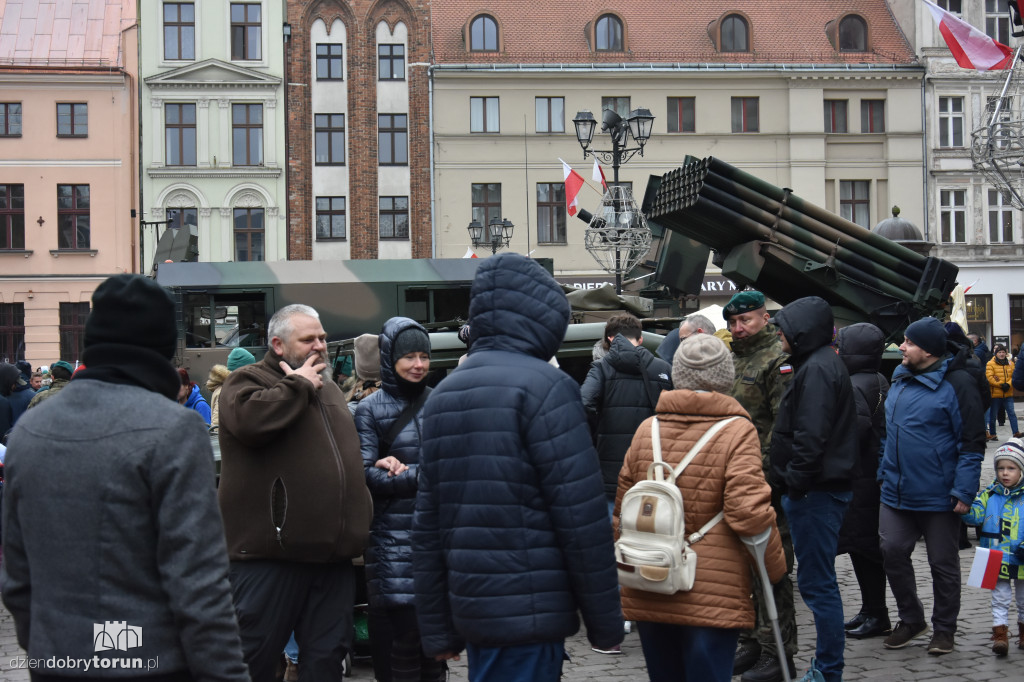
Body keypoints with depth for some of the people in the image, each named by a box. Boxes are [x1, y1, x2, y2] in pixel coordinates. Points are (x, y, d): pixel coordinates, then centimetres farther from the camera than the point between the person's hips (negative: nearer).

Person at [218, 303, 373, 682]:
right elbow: (248, 418, -27)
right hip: (269, 554, -7)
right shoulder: (247, 381, -2)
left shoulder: (329, 389, 22)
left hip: (332, 554, 7)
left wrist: (358, 524, 20)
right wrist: (298, 385, -12)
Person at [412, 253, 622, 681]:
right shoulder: (545, 386, -10)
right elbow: (581, 517, -13)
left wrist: (438, 630, 15)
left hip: (471, 608, 7)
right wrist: (605, 622, -6)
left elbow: (427, 526, 12)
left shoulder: (442, 394, 13)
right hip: (530, 611, -7)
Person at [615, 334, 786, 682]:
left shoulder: (647, 429, 3)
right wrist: (775, 565, -2)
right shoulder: (737, 432, -9)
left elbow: (623, 508, 10)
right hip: (712, 598, -4)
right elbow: (749, 511, -17)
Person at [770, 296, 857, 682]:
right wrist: (792, 483, 17)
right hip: (820, 489, 11)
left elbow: (811, 436, -24)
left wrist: (796, 481, -16)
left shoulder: (817, 369, -16)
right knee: (817, 581, 16)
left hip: (815, 492, -11)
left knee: (817, 583, -5)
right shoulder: (821, 364, 17)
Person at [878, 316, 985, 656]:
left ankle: (944, 629, 22)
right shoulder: (900, 380, 8)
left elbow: (972, 443, -14)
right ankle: (911, 620, 23)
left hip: (939, 497, -6)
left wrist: (964, 491, -18)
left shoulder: (956, 384, -14)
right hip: (897, 493, 6)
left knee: (943, 563, 7)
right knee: (892, 552, 5)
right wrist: (883, 471, 15)